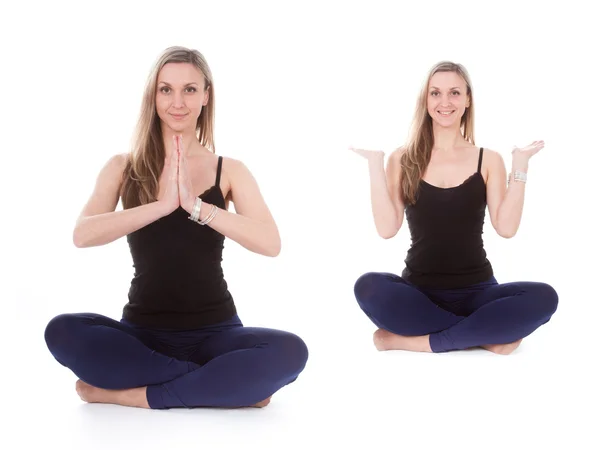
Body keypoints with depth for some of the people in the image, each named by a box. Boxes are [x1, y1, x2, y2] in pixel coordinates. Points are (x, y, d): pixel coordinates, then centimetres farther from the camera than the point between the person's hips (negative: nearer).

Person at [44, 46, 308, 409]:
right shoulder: (123, 168, 4)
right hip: (144, 332, 1)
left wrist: (196, 205, -24)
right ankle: (222, 385, -21)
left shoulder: (230, 171, 2)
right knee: (63, 332, -29)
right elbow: (83, 235, -14)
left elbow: (271, 243, -14)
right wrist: (163, 204, -23)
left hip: (214, 333, -1)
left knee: (290, 351, -30)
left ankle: (132, 395, -20)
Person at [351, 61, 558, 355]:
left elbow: (506, 228, -7)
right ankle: (485, 334, -22)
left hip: (475, 291, 1)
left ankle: (410, 339, -23)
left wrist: (520, 163, -9)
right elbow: (387, 228, -8)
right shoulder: (403, 159, 4)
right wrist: (375, 163, -10)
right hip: (419, 291, -1)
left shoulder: (488, 160, 4)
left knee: (543, 297, -29)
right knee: (368, 287, -34)